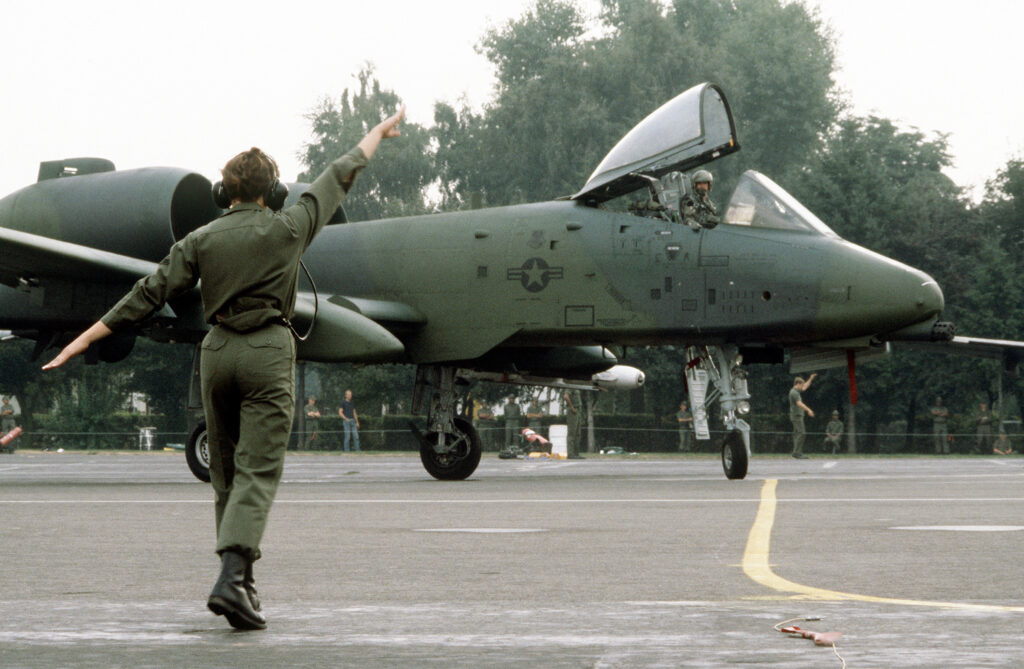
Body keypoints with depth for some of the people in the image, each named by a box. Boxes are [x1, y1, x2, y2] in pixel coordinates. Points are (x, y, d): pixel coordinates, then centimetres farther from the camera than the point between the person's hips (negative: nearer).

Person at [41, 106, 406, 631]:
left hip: (217, 351, 4)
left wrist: (85, 340, 5)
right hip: (267, 352, -3)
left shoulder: (201, 240, 5)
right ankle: (232, 578, -26)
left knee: (226, 474, 14)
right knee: (257, 473, -9)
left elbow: (150, 293, 2)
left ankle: (239, 581, 17)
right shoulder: (287, 229, 1)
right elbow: (339, 176, 14)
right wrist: (377, 134, 29)